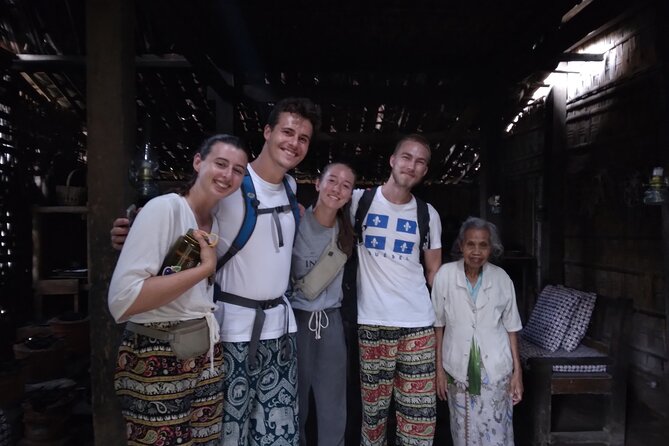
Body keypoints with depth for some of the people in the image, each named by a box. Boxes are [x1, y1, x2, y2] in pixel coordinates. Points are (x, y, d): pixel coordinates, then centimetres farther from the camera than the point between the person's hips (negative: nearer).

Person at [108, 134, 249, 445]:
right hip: (155, 361, -7)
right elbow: (121, 301, -26)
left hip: (205, 355, 7)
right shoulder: (164, 208, -16)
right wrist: (204, 267, -21)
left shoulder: (217, 222, 6)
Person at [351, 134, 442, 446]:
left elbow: (434, 271, 14)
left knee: (420, 410, 5)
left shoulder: (428, 214, 8)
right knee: (374, 407, 8)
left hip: (419, 323, 2)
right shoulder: (359, 201, 0)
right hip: (372, 322, -2)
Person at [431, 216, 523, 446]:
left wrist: (517, 371, 3)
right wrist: (439, 368, 0)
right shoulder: (445, 275, -10)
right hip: (458, 369, 0)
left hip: (496, 370, 1)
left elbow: (511, 327, 3)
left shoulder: (502, 278, -6)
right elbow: (438, 324, -2)